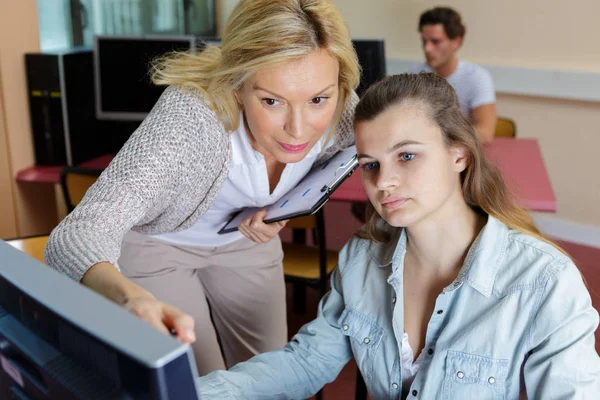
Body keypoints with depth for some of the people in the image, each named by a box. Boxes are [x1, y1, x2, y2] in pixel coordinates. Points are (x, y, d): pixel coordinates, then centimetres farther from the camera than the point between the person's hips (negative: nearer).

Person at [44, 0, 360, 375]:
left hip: (246, 237, 4)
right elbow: (77, 233, -47)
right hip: (158, 242, -4)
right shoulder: (189, 117, -40)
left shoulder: (342, 110, -26)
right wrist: (131, 299, -69)